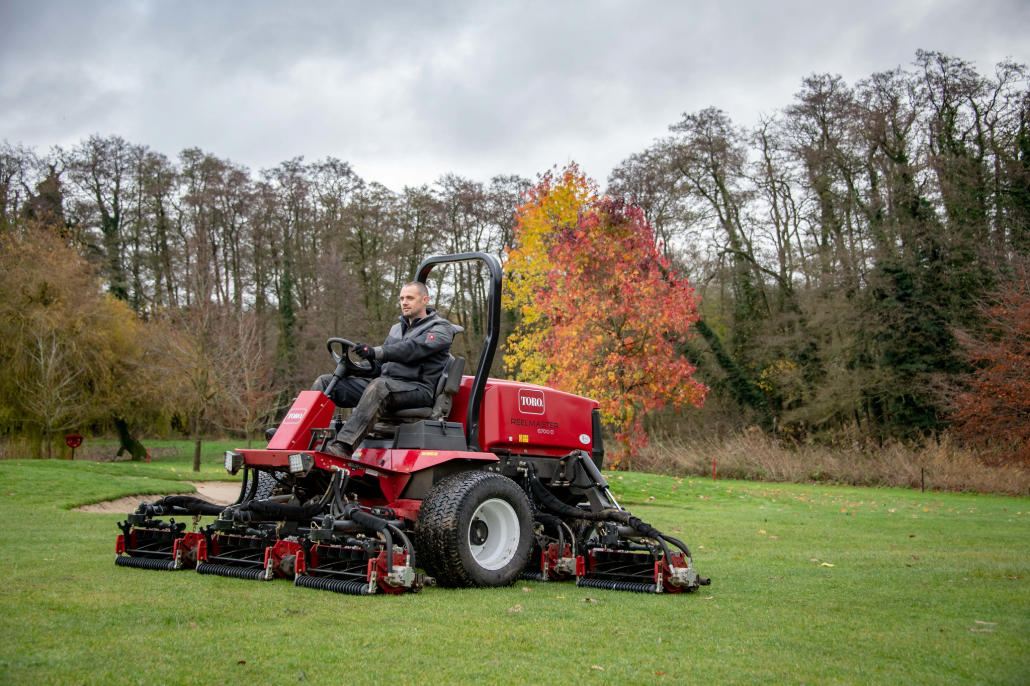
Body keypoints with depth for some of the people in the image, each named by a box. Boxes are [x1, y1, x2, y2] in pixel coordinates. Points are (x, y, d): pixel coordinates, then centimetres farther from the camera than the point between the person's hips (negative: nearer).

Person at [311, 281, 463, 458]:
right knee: (325, 382, -6)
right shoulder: (397, 329, 27)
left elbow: (412, 349, -18)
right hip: (385, 382, 8)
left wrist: (375, 352, -32)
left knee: (380, 386, -41)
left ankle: (343, 447, -53)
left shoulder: (441, 329, 2)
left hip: (418, 389, -8)